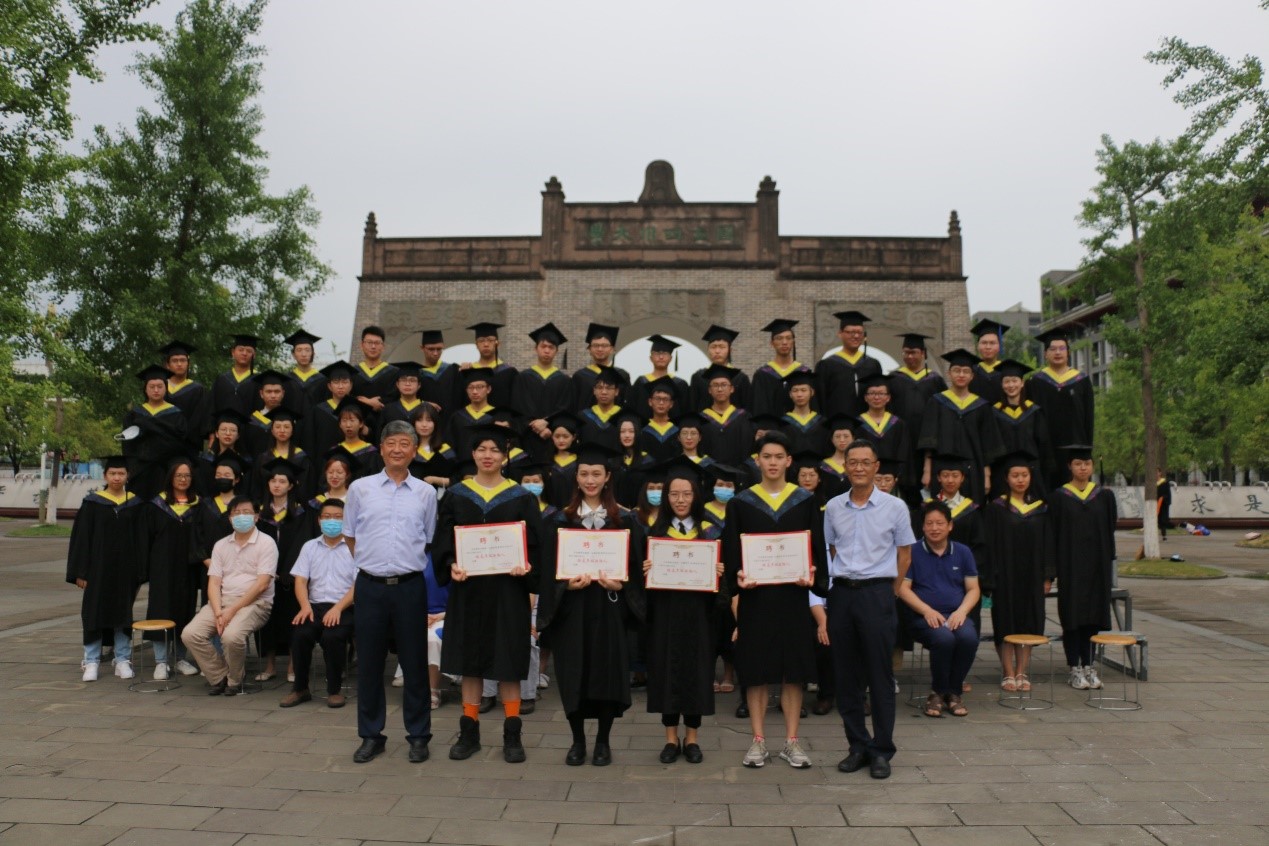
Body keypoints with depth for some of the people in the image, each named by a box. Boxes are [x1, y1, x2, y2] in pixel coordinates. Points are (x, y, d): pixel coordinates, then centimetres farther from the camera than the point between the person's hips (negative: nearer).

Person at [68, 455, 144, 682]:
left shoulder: (135, 504, 4)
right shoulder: (93, 502, -1)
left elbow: (140, 538, 6)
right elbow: (81, 538, -1)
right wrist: (80, 572, -6)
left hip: (125, 568, 1)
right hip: (98, 568, -1)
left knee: (123, 612, 8)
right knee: (95, 611, 3)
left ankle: (122, 660, 16)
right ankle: (91, 661, 14)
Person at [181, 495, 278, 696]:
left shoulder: (266, 543, -3)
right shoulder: (221, 545, 15)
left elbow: (262, 584, -11)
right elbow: (214, 583, 7)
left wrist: (233, 610, -15)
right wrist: (218, 612, -10)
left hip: (255, 602, -6)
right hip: (222, 601, 6)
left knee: (231, 636, -32)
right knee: (190, 634, -17)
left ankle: (234, 681, -4)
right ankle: (220, 677, 1)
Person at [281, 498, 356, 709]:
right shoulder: (309, 547, 18)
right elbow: (300, 580, 10)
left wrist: (338, 608, -18)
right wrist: (305, 606, -9)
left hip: (345, 608, -3)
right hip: (315, 605, 3)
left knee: (332, 636, -31)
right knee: (300, 634, -26)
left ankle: (335, 690, -9)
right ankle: (300, 688, -5)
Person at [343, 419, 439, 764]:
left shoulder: (425, 492, 4)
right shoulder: (360, 488, 4)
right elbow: (351, 537, 12)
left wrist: (406, 562, 9)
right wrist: (370, 562, 11)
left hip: (410, 586, 0)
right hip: (370, 586, 1)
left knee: (414, 662, 6)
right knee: (369, 663, 8)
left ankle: (418, 735, 19)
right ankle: (371, 736, 22)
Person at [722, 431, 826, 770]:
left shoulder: (807, 500, 5)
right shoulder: (740, 503, 4)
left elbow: (818, 545, 3)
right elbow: (731, 550, 1)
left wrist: (812, 572, -16)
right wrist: (738, 575, -18)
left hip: (792, 593, 1)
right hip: (755, 595, 0)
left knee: (793, 667, 5)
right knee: (756, 668, 3)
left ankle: (791, 741, 16)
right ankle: (758, 741, 14)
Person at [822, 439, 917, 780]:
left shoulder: (894, 506, -1)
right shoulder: (833, 507, 6)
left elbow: (904, 553, 5)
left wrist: (888, 593, 3)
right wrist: (840, 582, 9)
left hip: (877, 592, -3)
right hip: (842, 594, 3)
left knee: (879, 674, 2)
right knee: (845, 675, 8)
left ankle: (882, 751, 13)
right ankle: (858, 746, 20)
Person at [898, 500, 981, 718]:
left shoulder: (963, 552, 14)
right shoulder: (913, 552, 4)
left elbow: (973, 589, 11)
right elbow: (903, 588, -1)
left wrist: (961, 611, -9)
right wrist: (927, 610, -15)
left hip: (957, 615, 3)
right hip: (925, 617, -3)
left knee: (969, 637, -31)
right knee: (944, 638, -35)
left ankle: (953, 692, -7)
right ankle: (937, 692, -8)